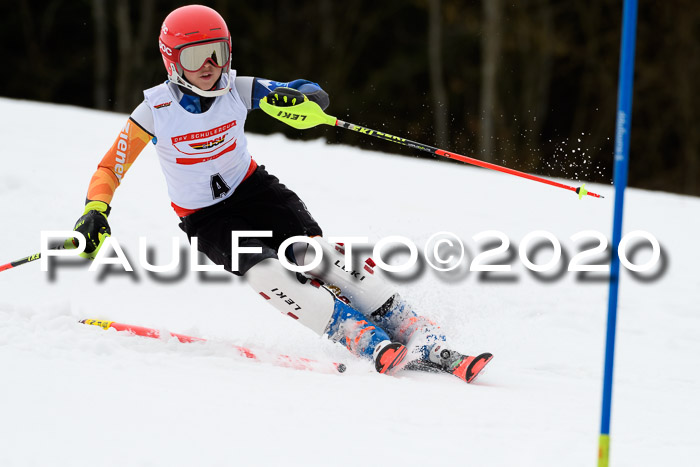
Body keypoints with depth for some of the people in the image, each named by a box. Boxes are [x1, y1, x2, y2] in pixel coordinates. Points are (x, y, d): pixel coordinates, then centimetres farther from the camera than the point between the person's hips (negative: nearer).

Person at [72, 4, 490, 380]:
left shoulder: (237, 90, -12)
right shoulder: (156, 109, -16)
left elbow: (316, 96, -10)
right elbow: (110, 170, -9)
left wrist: (301, 97, -34)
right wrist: (95, 213, -28)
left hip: (253, 189, 2)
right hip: (205, 218, -2)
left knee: (315, 252, -22)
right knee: (266, 273, -28)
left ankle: (419, 335, -23)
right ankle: (372, 344, -32)